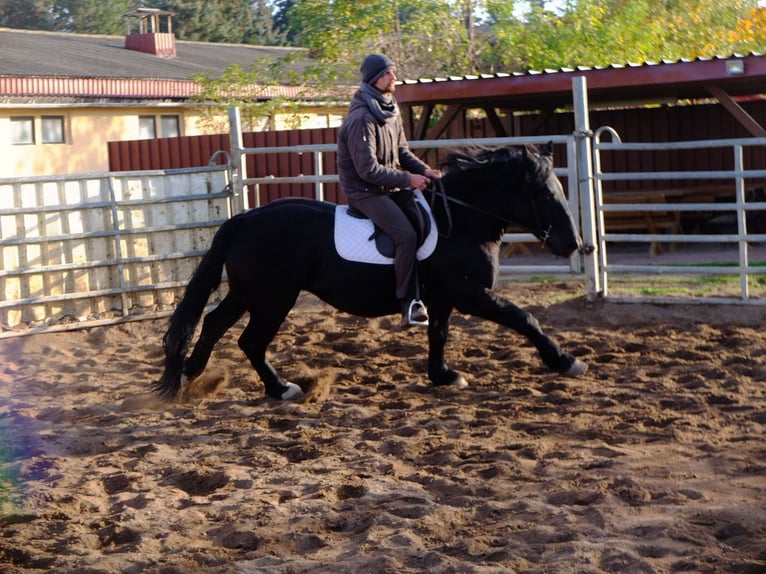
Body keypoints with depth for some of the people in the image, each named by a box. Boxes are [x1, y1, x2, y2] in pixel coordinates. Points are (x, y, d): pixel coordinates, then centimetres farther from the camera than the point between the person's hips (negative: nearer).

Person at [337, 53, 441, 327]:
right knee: (406, 234, -25)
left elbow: (402, 151, 15)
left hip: (390, 187, 9)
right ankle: (409, 304, -19)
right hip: (364, 191, -9)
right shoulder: (361, 118, -21)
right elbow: (368, 170, -22)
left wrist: (425, 170, -2)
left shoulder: (390, 110, 8)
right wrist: (408, 179, -20)